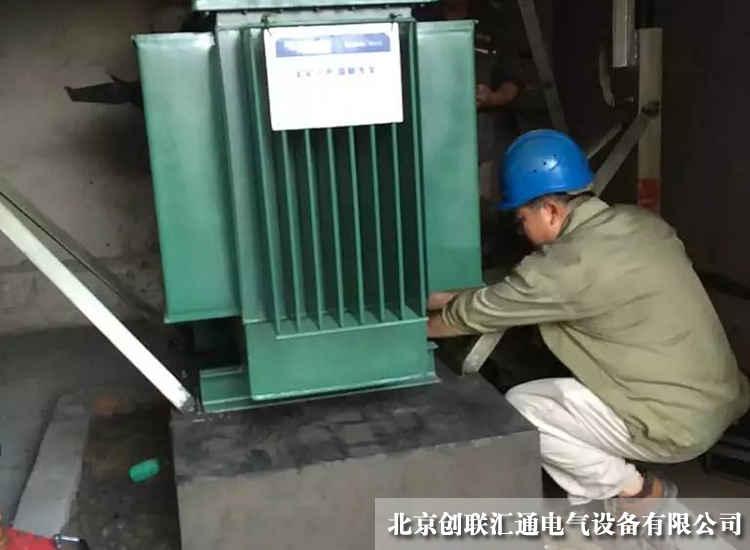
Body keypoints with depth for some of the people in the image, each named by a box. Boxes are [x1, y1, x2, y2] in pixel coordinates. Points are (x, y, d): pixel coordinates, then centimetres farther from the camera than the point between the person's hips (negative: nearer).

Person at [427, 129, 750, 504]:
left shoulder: (571, 265, -22)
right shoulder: (639, 222, 4)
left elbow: (482, 312, -8)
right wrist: (449, 297, 16)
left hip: (680, 425, -9)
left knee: (519, 409, -2)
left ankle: (635, 492, 8)